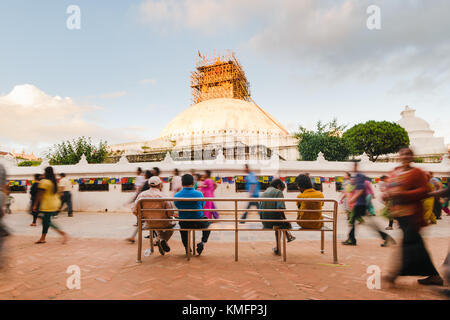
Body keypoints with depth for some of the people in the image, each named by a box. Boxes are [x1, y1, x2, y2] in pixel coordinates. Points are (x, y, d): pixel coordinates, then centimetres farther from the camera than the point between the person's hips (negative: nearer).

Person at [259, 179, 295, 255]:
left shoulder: (263, 194, 11)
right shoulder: (278, 192, -6)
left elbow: (260, 211, 12)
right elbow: (280, 209, -19)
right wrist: (285, 219, -6)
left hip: (265, 223, 5)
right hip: (274, 220, -5)